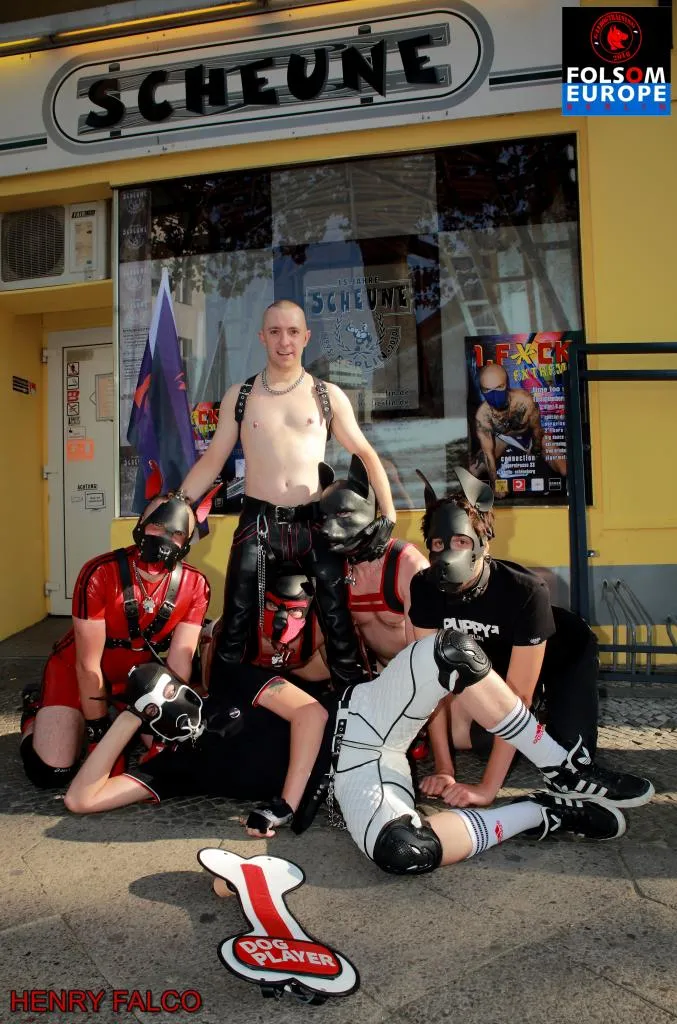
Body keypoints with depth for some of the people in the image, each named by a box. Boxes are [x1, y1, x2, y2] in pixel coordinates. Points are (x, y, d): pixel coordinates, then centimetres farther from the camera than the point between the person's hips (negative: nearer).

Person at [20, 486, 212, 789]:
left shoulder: (195, 586, -19)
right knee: (51, 772, -14)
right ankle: (38, 714, 18)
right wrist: (99, 736, -18)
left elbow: (179, 662, -16)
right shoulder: (100, 575, -29)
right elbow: (88, 665, -23)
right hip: (74, 673, -3)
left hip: (135, 676, 4)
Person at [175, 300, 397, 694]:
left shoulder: (328, 395, 4)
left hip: (314, 522, 0)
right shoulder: (238, 396, 6)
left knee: (339, 623, 5)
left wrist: (388, 514, -4)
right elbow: (213, 460, 9)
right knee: (235, 625, 6)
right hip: (257, 522, 1)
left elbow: (367, 455, 6)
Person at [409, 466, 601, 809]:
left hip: (564, 654, -3)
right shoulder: (425, 587, -27)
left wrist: (488, 788, -41)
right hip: (499, 656, 4)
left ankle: (550, 707, 15)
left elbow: (517, 694, -40)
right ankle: (532, 722, 18)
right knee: (464, 736, -11)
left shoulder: (526, 591, -40)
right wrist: (443, 768, -27)